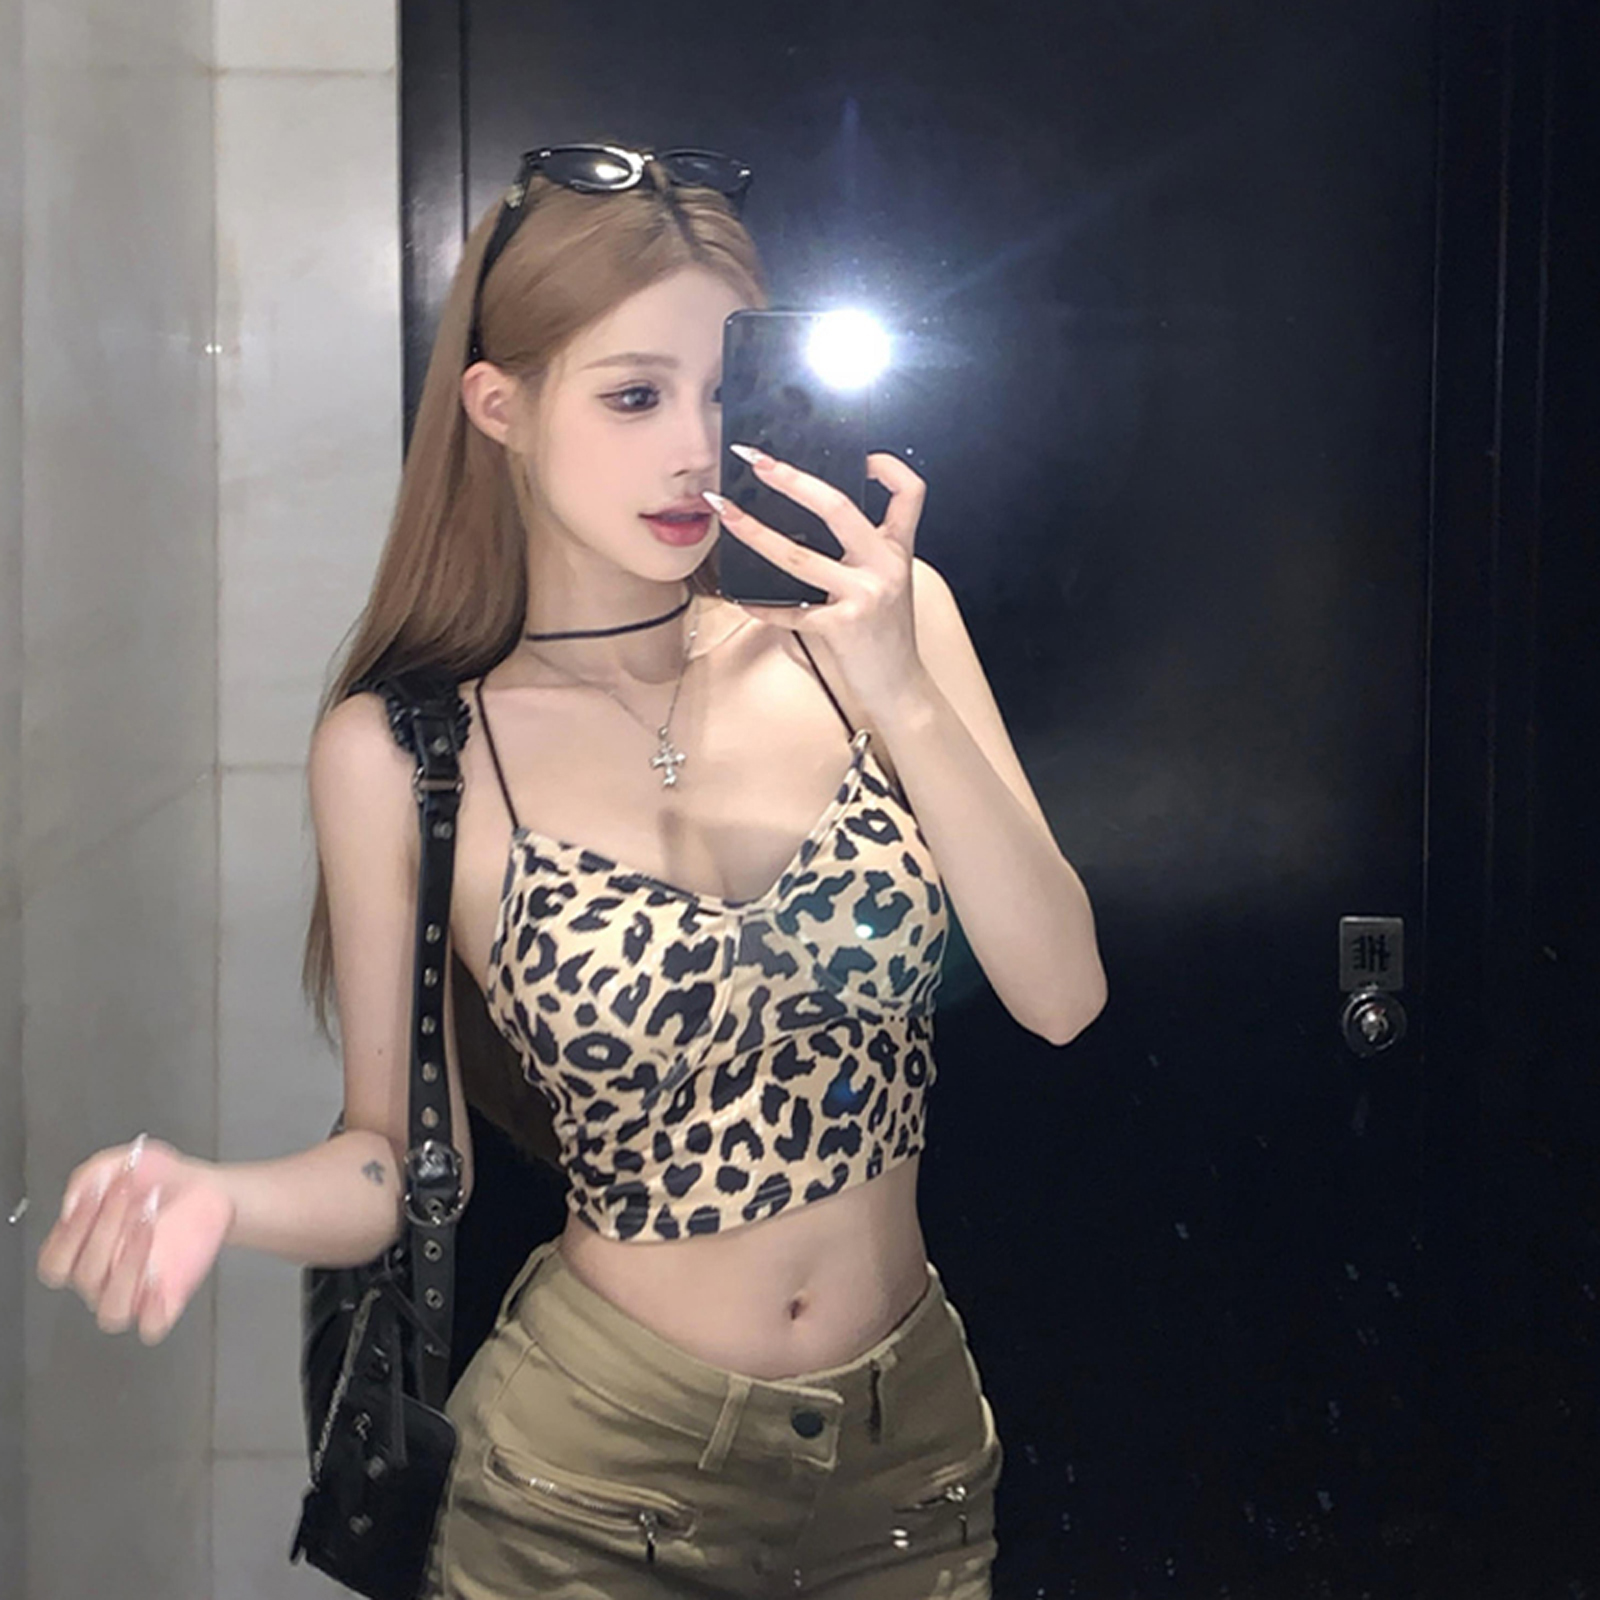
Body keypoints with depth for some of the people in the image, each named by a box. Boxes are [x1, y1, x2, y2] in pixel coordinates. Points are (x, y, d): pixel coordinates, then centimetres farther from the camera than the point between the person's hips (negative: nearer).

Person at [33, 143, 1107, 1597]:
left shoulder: (865, 629, -6)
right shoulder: (401, 753, -11)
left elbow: (1061, 996, -10)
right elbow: (401, 1156, -4)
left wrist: (905, 700, -22)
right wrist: (218, 1197, -24)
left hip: (916, 1438, 3)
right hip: (595, 1479, -2)